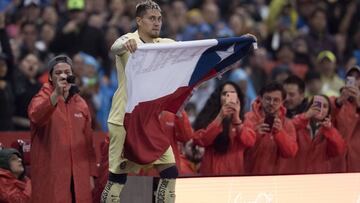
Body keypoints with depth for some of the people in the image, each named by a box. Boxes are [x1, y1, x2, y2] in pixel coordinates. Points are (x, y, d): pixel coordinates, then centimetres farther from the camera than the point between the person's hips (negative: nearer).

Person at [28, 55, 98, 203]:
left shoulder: (81, 104, 14)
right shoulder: (41, 99, 1)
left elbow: (88, 142, 16)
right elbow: (36, 116, -24)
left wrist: (91, 173, 10)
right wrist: (56, 94, -38)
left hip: (78, 177, 4)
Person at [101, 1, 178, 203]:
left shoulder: (164, 44, 10)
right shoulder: (130, 41, -8)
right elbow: (116, 47, -29)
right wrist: (126, 44, -56)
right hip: (125, 118, -6)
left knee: (170, 171, 2)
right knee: (118, 175, -5)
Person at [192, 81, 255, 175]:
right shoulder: (209, 117, 6)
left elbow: (249, 142, -10)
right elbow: (200, 140, -10)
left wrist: (236, 119, -18)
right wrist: (220, 117, -14)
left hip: (234, 171, 0)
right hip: (211, 171, 0)